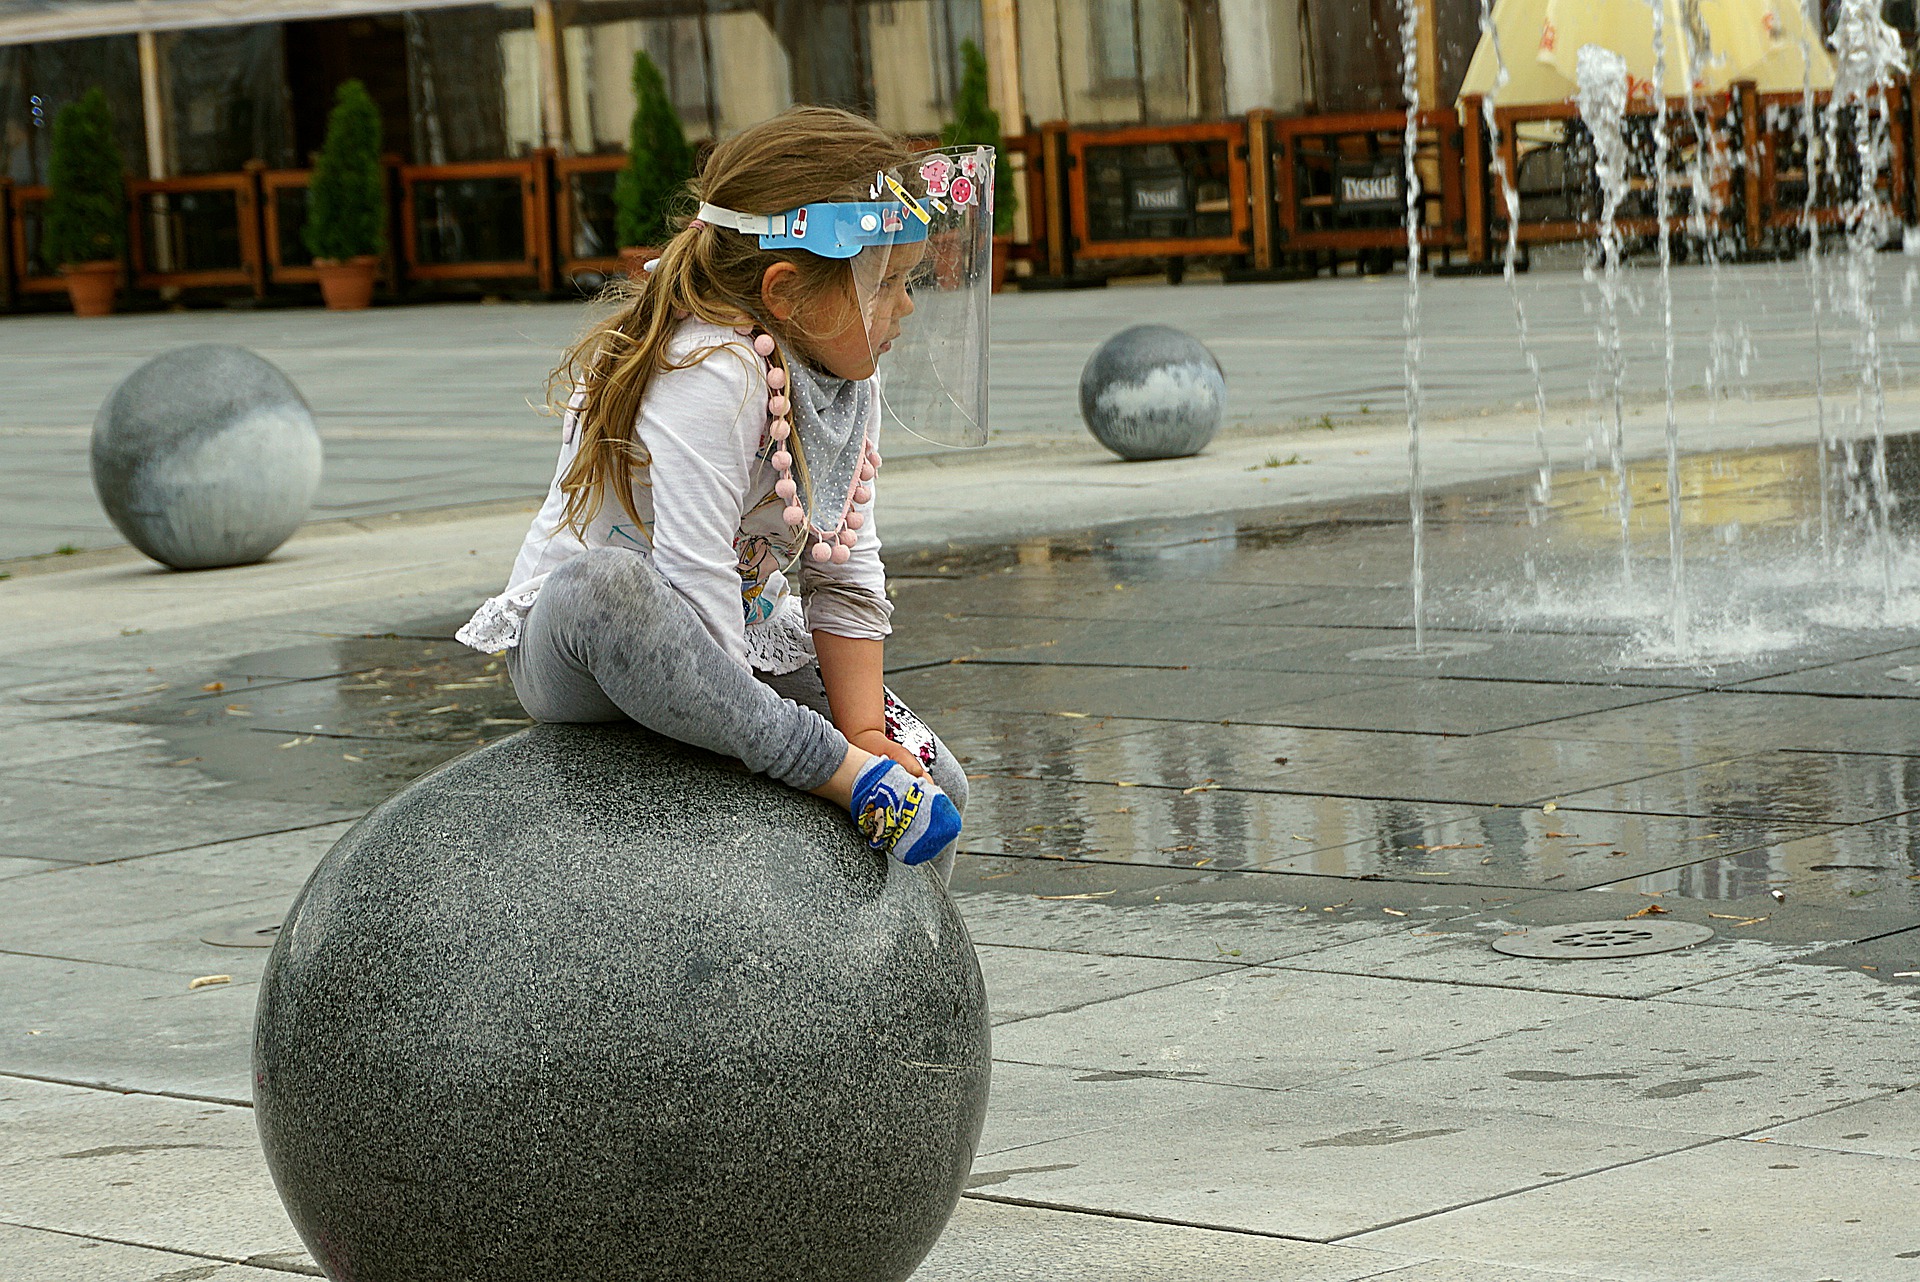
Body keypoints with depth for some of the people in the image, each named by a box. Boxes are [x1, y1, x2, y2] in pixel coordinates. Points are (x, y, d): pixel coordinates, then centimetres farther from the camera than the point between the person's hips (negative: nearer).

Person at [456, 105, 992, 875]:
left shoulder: (852, 387, 0)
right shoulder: (713, 378, -28)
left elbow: (845, 578, 4)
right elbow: (696, 588, -32)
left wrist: (866, 728, -7)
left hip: (744, 648, 8)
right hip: (570, 658, -8)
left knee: (940, 786, -5)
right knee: (598, 585, -43)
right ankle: (846, 776, -38)